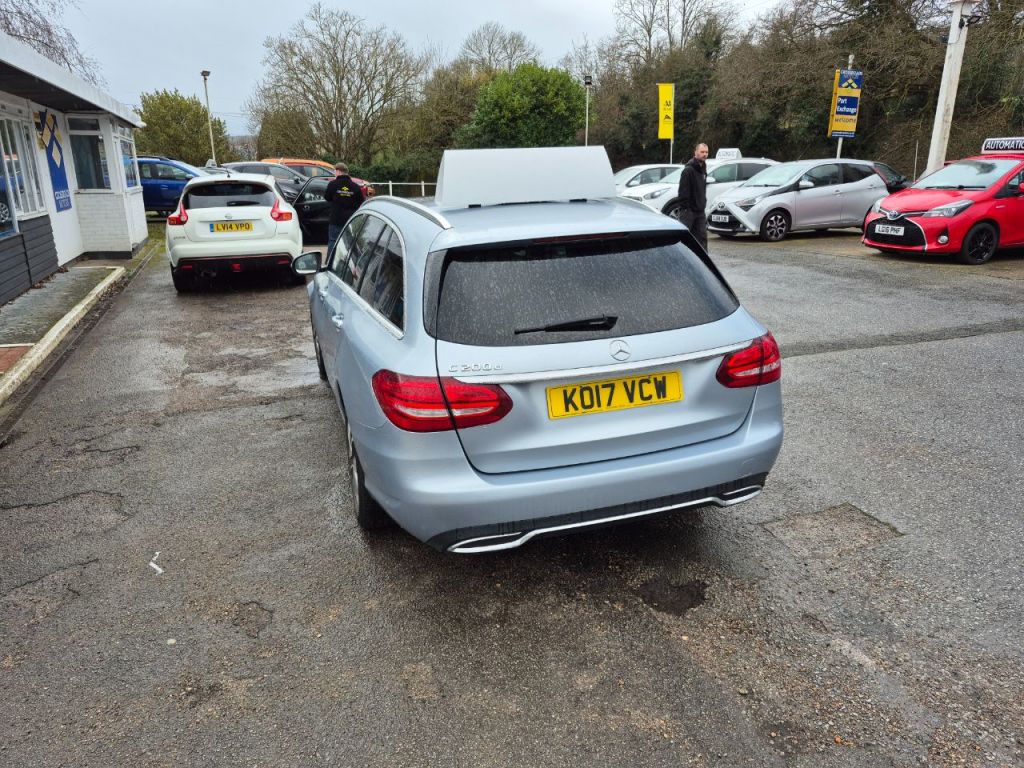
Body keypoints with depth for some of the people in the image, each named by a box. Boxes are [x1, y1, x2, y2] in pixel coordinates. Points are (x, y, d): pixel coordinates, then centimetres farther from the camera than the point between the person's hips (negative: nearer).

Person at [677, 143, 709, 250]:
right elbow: (683, 191, -17)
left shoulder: (703, 169, 15)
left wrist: (703, 204, 17)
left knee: (702, 237, 6)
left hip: (699, 210, 8)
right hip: (689, 210, -8)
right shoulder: (688, 170, -12)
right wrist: (685, 208, -21)